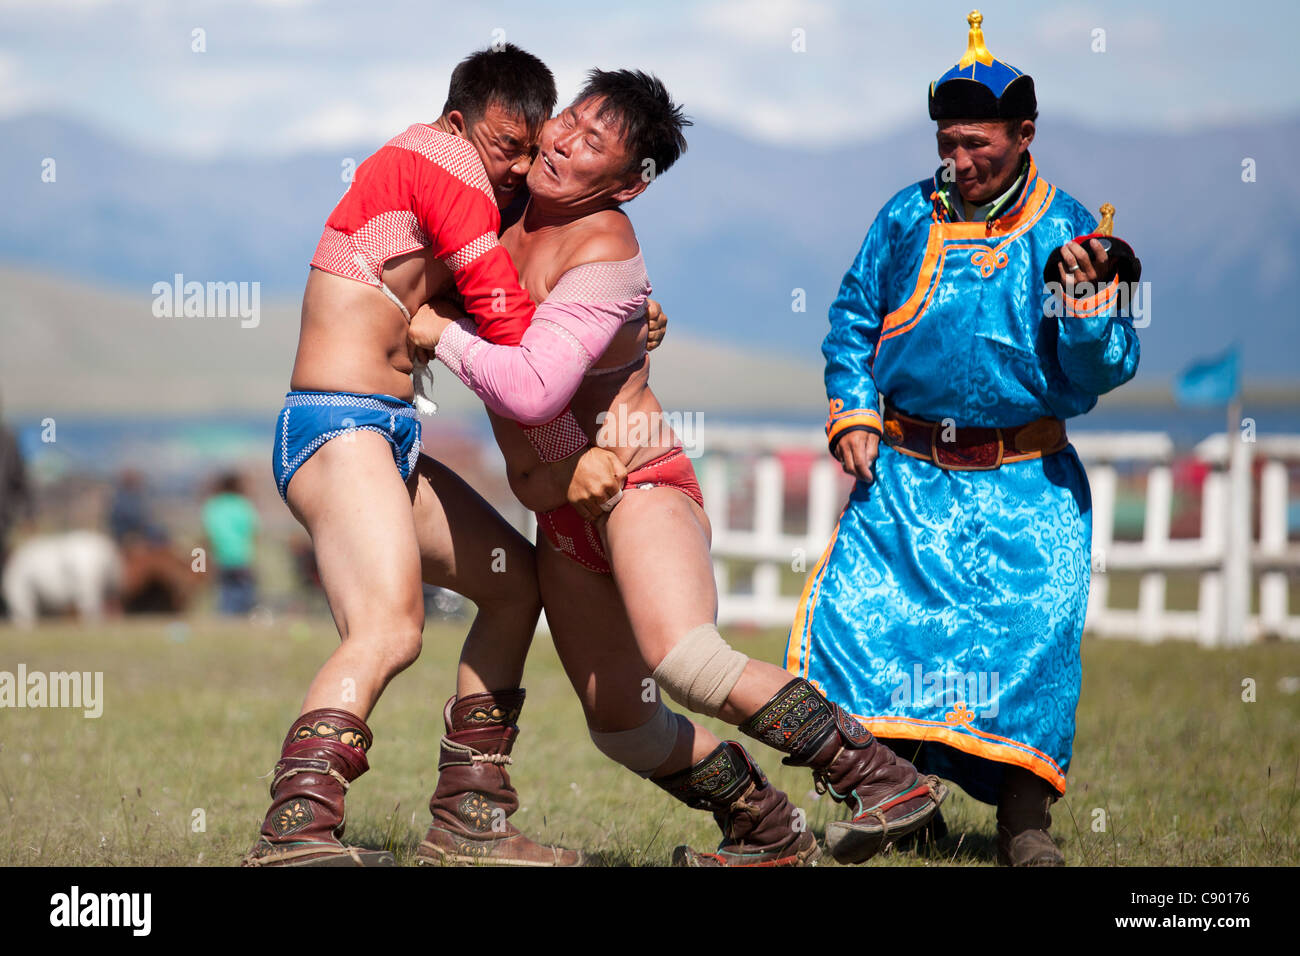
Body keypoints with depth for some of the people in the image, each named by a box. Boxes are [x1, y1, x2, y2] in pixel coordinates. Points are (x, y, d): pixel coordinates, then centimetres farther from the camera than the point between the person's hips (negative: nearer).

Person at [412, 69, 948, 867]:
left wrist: (443, 335, -18)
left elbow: (529, 390, -31)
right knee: (621, 724, 10)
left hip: (638, 483, -9)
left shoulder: (604, 252, -20)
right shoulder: (513, 208, 4)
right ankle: (769, 834, 27)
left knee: (688, 661, -33)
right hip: (565, 522, 9)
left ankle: (889, 780, -28)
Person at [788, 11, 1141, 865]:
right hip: (907, 471, 2)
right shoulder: (910, 218, 5)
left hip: (1024, 481, -2)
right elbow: (853, 321, 16)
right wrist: (852, 413, 4)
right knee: (859, 612, -10)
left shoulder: (1064, 234, -1)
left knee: (1038, 619, -18)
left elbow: (1104, 372, -4)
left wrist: (1086, 300, -22)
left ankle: (1023, 817, -7)